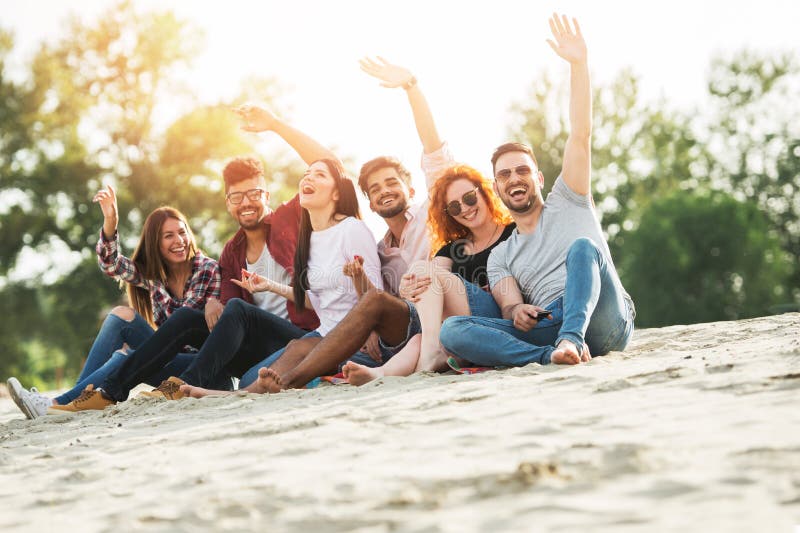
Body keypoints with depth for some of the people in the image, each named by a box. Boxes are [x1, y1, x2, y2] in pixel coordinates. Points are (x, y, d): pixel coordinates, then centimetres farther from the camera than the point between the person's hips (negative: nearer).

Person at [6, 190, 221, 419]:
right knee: (122, 314, -18)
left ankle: (60, 404, -30)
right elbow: (111, 263, -8)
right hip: (167, 356, 5)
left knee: (126, 357, -30)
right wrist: (110, 221, -27)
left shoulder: (208, 270, -4)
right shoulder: (152, 273, 8)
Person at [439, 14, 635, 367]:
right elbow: (508, 305, 9)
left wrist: (578, 64, 0)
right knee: (452, 330, -21)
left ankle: (571, 340, -53)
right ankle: (552, 355, -41)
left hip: (604, 322, -2)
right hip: (547, 328, 2)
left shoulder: (566, 202, 22)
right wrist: (516, 310, -18)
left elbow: (581, 136, 10)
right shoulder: (500, 257, 28)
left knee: (582, 246, -30)